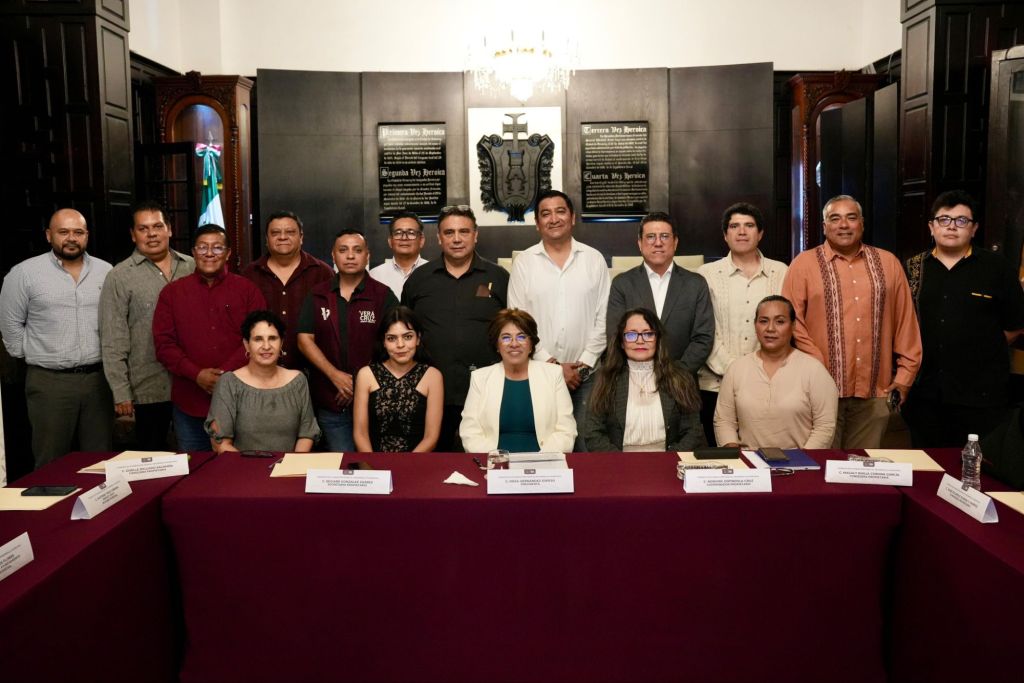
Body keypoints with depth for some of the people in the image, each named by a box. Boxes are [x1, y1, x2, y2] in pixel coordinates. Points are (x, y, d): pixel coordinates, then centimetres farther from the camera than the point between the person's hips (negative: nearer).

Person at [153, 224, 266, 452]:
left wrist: (227, 374, -12)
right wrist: (196, 374, -11)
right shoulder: (172, 293, 9)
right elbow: (164, 343, 3)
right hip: (189, 403, 1)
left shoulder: (247, 290, 6)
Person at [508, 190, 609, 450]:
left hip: (586, 375, 1)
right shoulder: (523, 262, 3)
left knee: (586, 446, 1)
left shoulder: (594, 259, 6)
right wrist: (552, 364, -6)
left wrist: (585, 363, -5)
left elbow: (603, 317, 4)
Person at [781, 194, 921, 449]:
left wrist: (905, 375, 8)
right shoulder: (804, 264, 1)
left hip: (875, 391, 3)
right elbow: (792, 322, -4)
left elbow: (906, 321, 13)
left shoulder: (888, 263, 11)